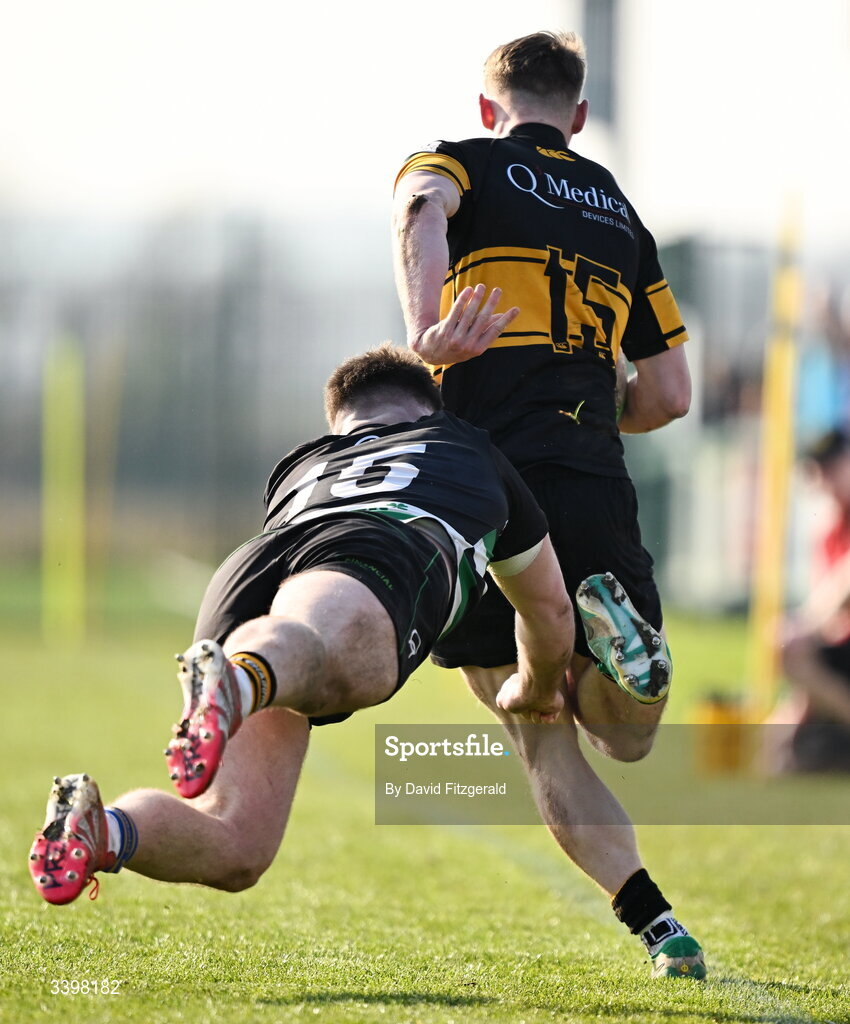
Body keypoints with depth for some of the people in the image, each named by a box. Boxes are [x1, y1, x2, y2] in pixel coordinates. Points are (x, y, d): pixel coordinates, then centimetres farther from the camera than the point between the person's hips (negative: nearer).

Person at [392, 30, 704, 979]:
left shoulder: (459, 163, 11)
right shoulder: (618, 211, 22)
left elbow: (421, 209, -17)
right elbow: (668, 394, 21)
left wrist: (424, 328, -34)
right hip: (594, 493, 2)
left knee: (546, 744, 7)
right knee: (626, 738, 14)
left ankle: (656, 923, -15)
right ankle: (615, 635, -20)